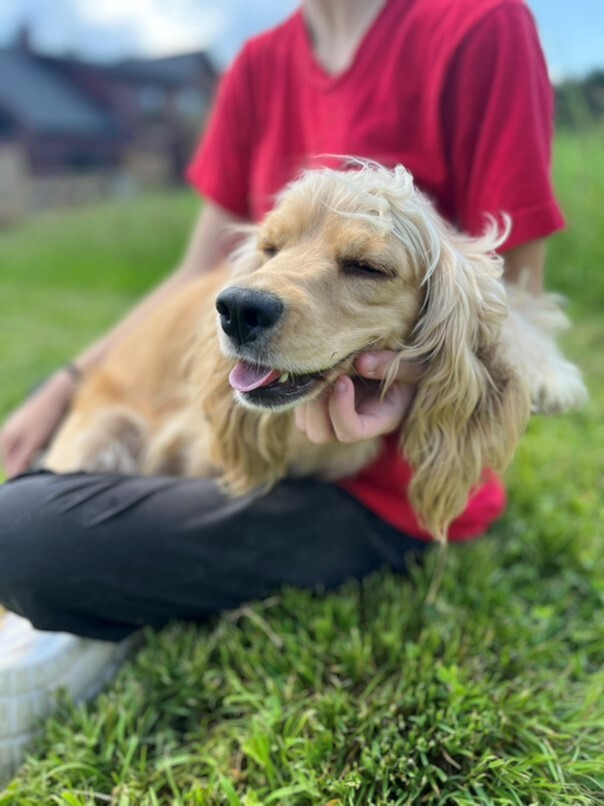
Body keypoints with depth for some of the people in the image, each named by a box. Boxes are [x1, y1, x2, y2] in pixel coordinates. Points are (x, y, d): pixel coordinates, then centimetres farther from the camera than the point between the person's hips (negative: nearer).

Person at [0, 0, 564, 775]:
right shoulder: (259, 65, 5)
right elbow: (198, 279, 9)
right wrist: (64, 388, 5)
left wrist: (413, 375, -33)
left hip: (382, 489, -7)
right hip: (275, 438, 8)